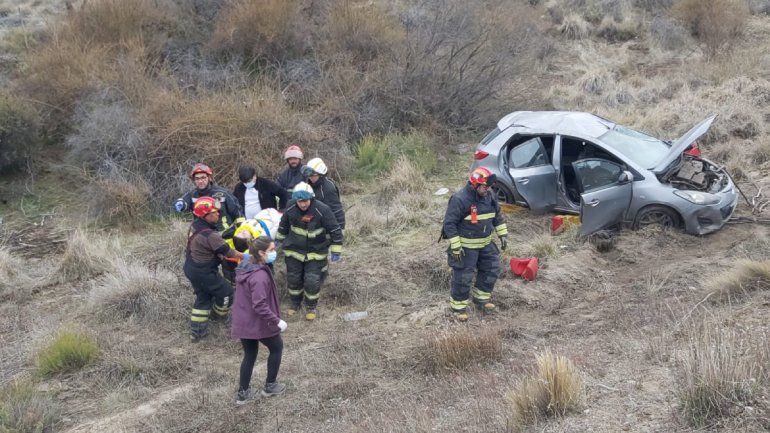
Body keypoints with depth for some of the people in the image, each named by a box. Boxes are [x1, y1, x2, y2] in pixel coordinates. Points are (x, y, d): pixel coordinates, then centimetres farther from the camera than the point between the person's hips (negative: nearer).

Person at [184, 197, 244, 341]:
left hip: (191, 268, 9)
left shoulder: (195, 225, -2)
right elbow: (228, 252, -19)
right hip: (204, 273, -9)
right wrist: (243, 257, -5)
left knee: (203, 297, 21)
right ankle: (220, 316, 35)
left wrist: (219, 254, 13)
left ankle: (196, 331, 24)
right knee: (226, 292, 11)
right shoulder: (210, 235, -29)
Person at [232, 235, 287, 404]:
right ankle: (270, 386, 30)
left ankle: (243, 393, 28)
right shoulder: (260, 276, -30)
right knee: (277, 348, 18)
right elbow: (260, 306, -31)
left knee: (249, 355, 22)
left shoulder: (244, 267, 0)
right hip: (259, 323, -8)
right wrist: (277, 321, -23)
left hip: (242, 322, 8)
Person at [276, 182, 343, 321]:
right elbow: (283, 226, 10)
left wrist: (336, 251, -13)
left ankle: (312, 307, 19)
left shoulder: (322, 210, -23)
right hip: (294, 251, 3)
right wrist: (278, 240, 21)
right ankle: (295, 303, 38)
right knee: (293, 279, 12)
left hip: (316, 253, -3)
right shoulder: (290, 210, -12)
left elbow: (335, 230, -15)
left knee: (312, 281, -6)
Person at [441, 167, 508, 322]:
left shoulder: (489, 197, 1)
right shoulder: (459, 199, -22)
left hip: (486, 244, 7)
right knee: (463, 277, -1)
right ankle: (458, 306, 15)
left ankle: (481, 298, 31)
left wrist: (503, 234, 12)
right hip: (466, 246, -7)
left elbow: (497, 216, 17)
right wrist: (455, 247, -22)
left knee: (492, 270, 13)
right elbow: (449, 223, -21)